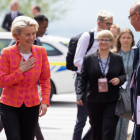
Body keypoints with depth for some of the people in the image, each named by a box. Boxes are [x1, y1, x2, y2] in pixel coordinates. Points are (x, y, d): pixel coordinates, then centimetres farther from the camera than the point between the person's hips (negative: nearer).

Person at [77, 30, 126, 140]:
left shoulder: (118, 59, 7)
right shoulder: (88, 59, 4)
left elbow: (124, 76, 15)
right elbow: (82, 79, 3)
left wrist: (119, 79, -9)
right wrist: (80, 95, -9)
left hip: (112, 102, -1)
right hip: (94, 101, 1)